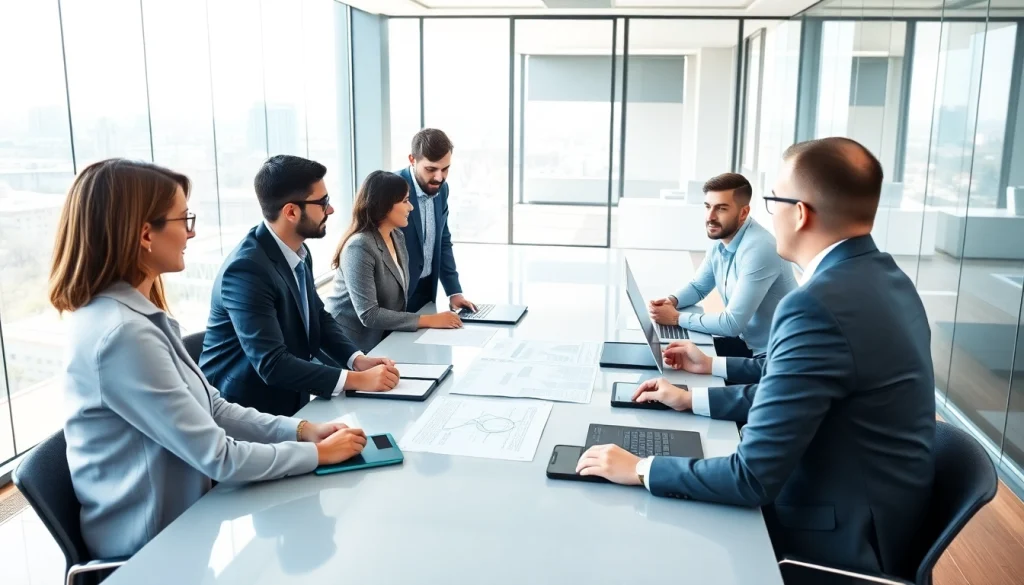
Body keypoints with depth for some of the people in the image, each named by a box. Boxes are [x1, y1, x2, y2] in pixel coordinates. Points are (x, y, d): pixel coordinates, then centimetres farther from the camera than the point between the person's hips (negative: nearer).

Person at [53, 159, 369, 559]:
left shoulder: (139, 314, 3)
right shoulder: (121, 333, -27)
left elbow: (213, 408, 6)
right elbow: (218, 457, -24)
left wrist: (300, 430, -4)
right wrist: (318, 453, -13)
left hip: (178, 515, 8)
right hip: (154, 544, -8)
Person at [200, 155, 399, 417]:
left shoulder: (298, 252, -1)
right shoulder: (246, 269, -26)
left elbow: (319, 317, 9)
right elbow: (272, 364, -29)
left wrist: (358, 359, -8)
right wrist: (357, 380, -28)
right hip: (245, 411, -7)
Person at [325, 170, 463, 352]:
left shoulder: (397, 237, 5)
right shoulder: (360, 247, -21)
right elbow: (368, 315, -24)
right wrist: (428, 320, -22)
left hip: (381, 337, 8)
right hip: (350, 344, -8)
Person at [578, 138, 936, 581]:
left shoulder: (817, 304, -28)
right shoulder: (882, 278, 2)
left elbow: (753, 477, -26)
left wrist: (639, 470, -15)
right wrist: (692, 399, 13)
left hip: (838, 541, -8)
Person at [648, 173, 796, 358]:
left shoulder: (758, 249, -28)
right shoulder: (719, 240, -1)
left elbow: (732, 324, -29)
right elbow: (698, 287, 14)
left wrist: (676, 318, -20)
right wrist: (672, 301, -7)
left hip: (773, 356, -7)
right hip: (745, 340, 7)